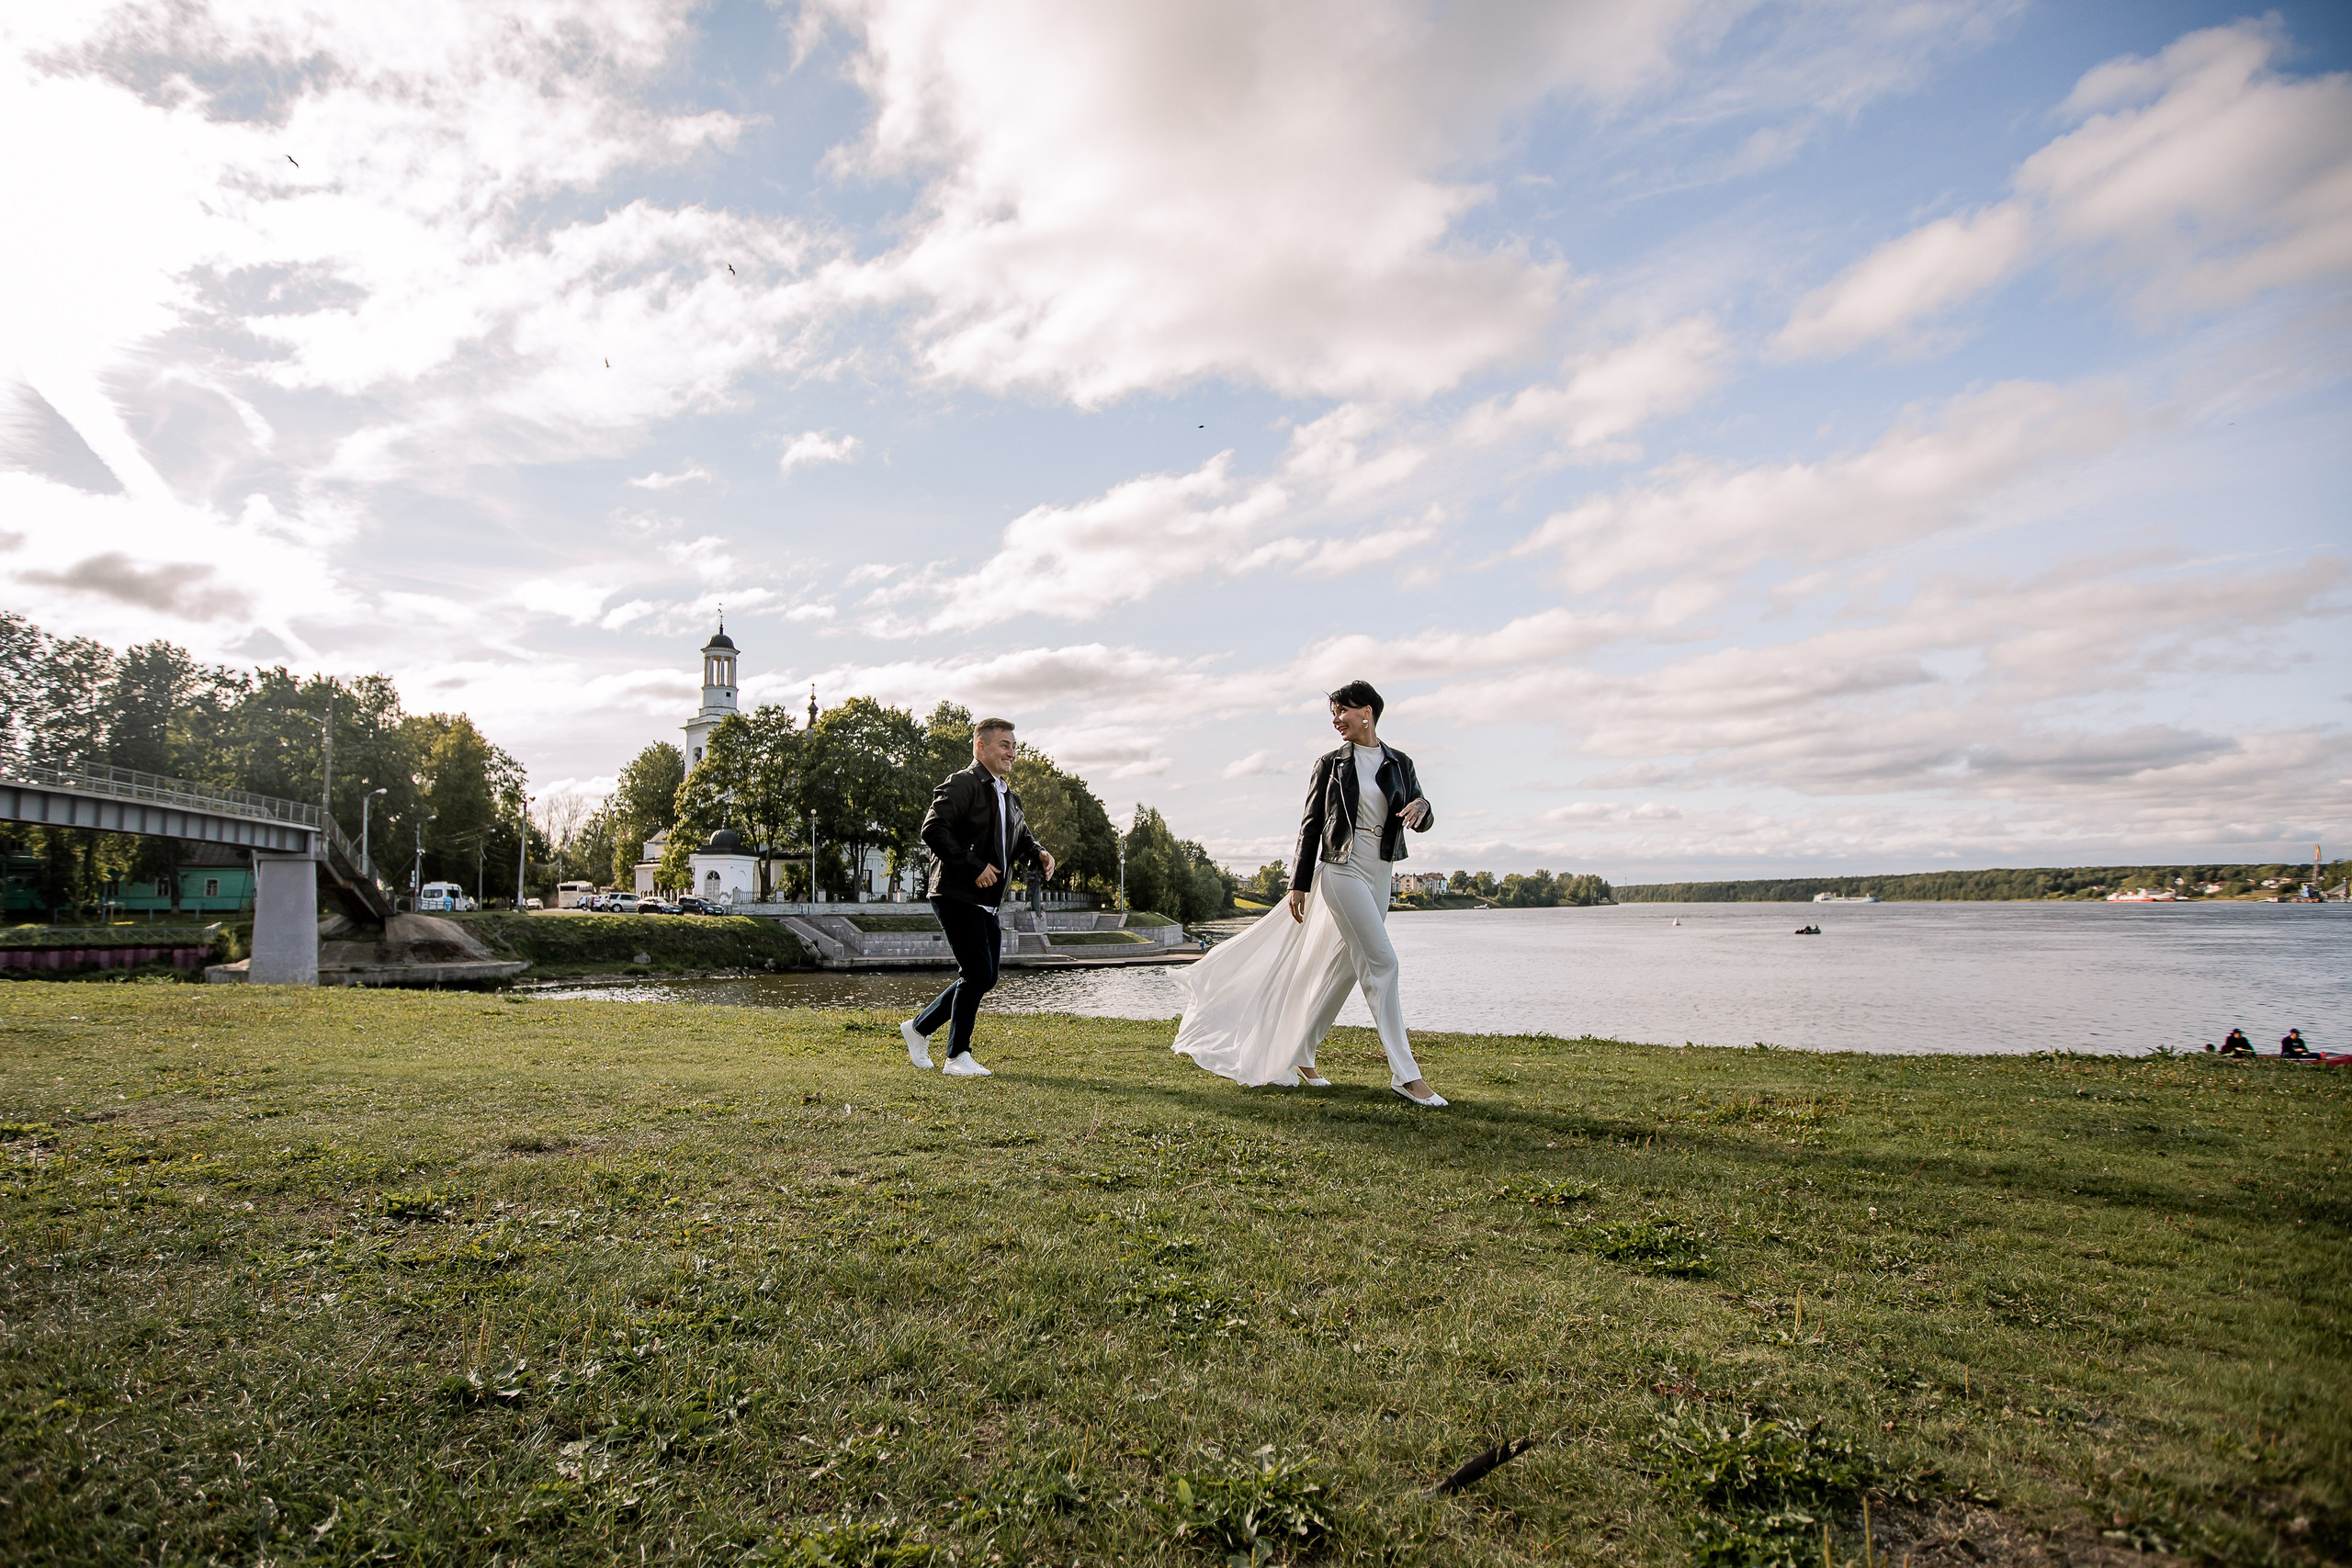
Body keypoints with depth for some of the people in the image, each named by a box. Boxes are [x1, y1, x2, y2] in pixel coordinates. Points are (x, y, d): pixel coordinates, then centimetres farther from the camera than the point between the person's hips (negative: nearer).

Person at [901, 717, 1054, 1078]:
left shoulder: (1007, 796, 19)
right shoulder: (961, 784, -10)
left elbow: (1021, 836, 31)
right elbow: (933, 830, -21)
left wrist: (1039, 852, 8)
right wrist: (974, 867, -22)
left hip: (986, 903, 9)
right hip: (956, 896, -9)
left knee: (984, 976, 11)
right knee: (978, 973, -11)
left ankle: (919, 1027, 27)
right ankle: (957, 1059, 3)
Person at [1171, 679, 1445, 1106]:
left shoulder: (1400, 764, 9)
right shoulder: (1331, 763, 1)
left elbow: (1422, 823, 10)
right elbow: (1311, 826, 1)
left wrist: (1422, 807, -14)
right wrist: (1299, 883, -2)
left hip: (1379, 877, 5)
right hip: (1342, 871, -4)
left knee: (1342, 970, 9)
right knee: (1381, 962, -12)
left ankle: (1301, 1055, 23)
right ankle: (1405, 1073, -7)